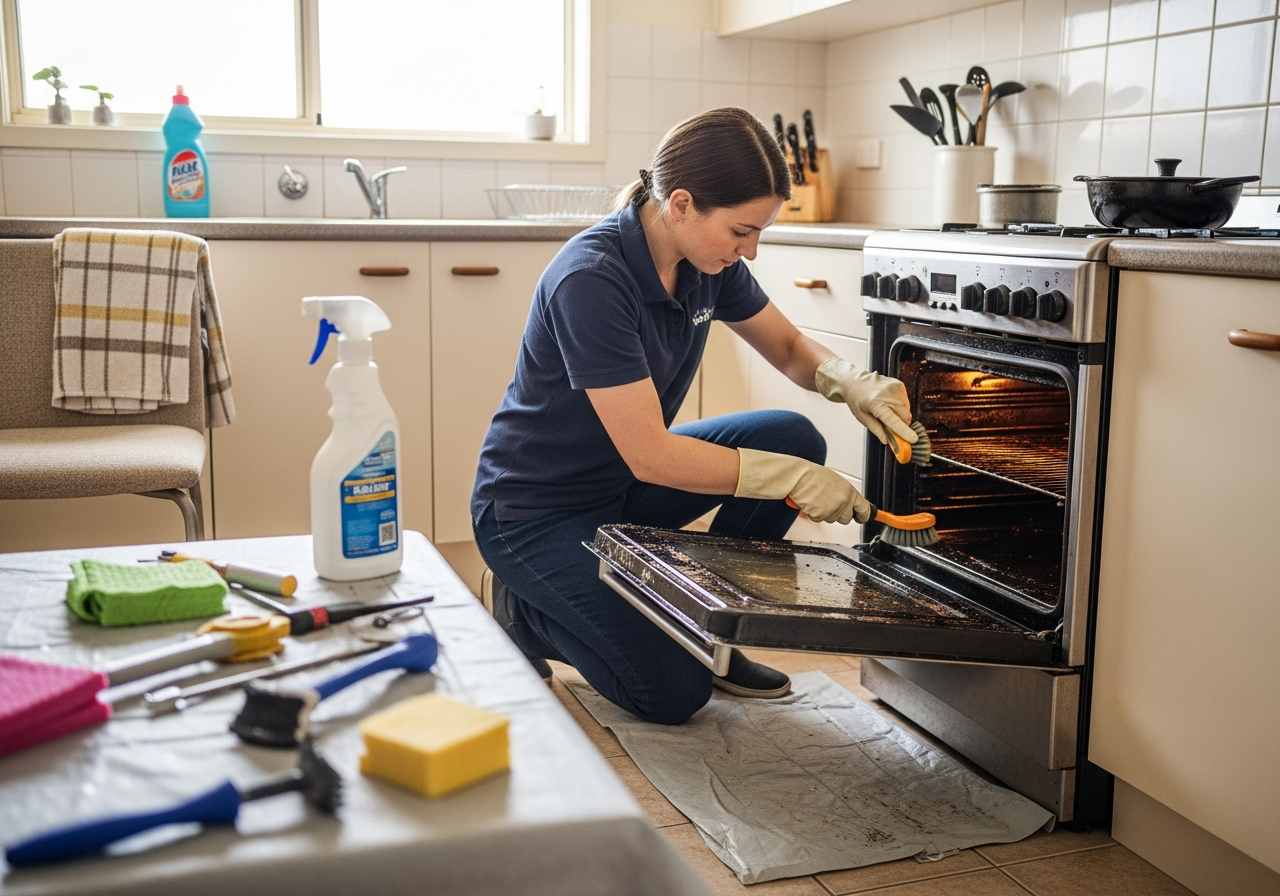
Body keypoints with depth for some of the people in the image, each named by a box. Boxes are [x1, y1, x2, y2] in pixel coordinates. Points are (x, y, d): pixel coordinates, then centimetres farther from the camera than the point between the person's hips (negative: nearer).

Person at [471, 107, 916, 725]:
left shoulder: (708, 261, -7)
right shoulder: (591, 279, -30)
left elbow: (788, 347, 8)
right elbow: (650, 456, -30)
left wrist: (852, 382, -14)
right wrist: (791, 478, -27)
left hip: (624, 484, 8)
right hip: (538, 512, -8)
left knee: (795, 438, -11)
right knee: (673, 693, -19)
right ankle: (532, 611, 7)